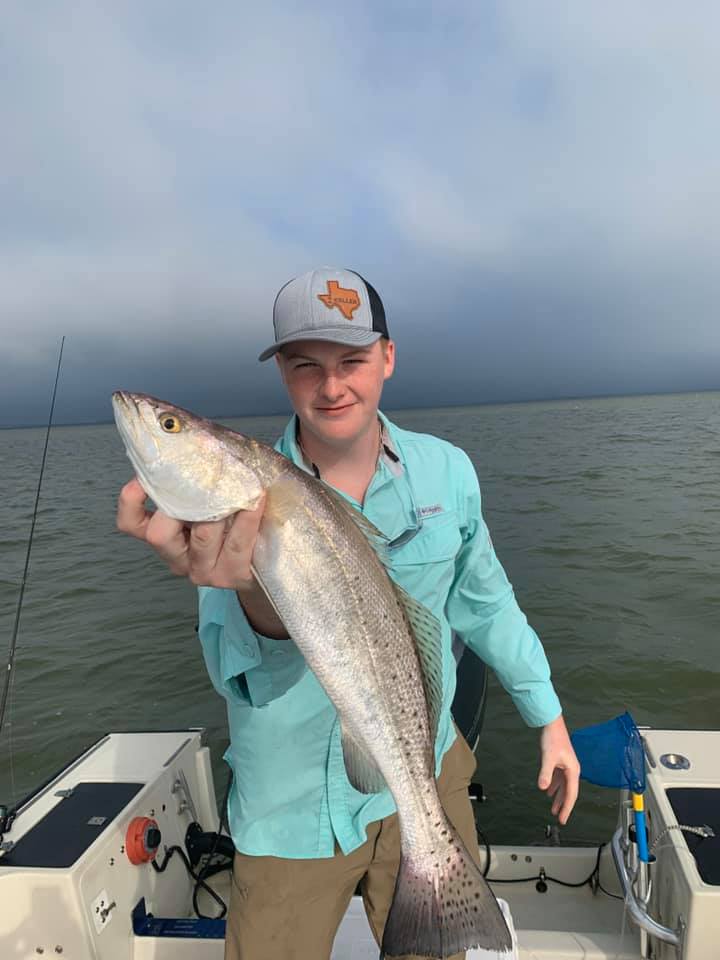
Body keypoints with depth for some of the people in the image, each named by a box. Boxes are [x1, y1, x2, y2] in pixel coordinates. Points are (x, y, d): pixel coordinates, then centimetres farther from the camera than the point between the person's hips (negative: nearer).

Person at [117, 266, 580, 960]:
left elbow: (483, 602, 5)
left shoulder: (447, 471, -7)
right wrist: (257, 595, -45)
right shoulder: (236, 501, -15)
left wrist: (549, 718, 11)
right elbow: (239, 679, -23)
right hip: (291, 814, -1)